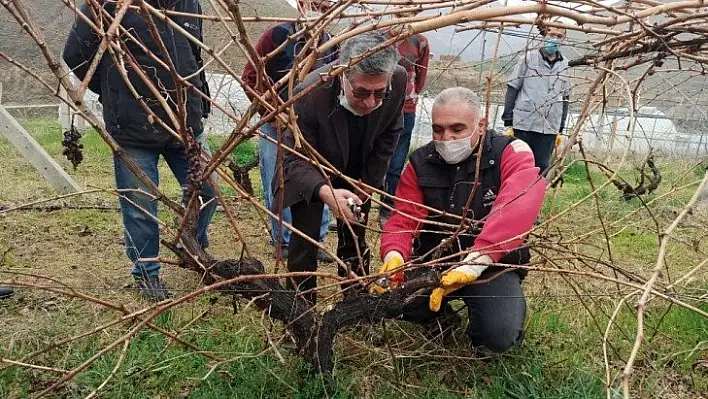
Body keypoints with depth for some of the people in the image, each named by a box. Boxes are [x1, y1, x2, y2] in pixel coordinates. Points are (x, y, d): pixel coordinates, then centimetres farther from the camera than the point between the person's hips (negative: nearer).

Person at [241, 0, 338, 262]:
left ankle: (315, 241, 17)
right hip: (277, 126, -3)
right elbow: (250, 77, -6)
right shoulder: (277, 36, -9)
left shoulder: (331, 45, 3)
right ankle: (283, 242, 20)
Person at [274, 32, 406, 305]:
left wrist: (370, 182, -6)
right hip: (309, 175, -3)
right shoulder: (312, 91, -37)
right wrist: (324, 192, -49)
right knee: (305, 242, -8)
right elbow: (295, 158, -29)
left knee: (355, 242, 9)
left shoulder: (398, 81, -26)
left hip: (357, 174, 4)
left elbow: (389, 134, -5)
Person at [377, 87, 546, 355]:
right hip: (433, 260, 4)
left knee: (498, 334, -28)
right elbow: (402, 220, -11)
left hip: (492, 265, -3)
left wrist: (474, 264, -50)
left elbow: (519, 207, -36)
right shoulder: (420, 163, -5)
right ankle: (438, 313, 16)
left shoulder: (510, 154, -16)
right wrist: (394, 256, -36)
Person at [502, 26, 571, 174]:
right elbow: (512, 89, -1)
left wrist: (560, 129, 11)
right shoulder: (529, 58, 0)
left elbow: (565, 99, 13)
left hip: (549, 129, 3)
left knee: (542, 168, 6)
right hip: (523, 124, -3)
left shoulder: (565, 66, 8)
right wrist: (508, 122, -5)